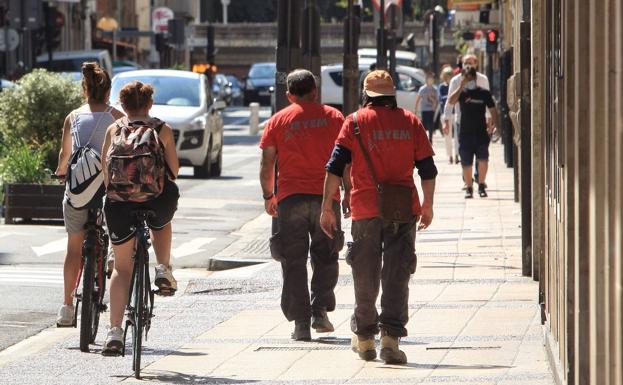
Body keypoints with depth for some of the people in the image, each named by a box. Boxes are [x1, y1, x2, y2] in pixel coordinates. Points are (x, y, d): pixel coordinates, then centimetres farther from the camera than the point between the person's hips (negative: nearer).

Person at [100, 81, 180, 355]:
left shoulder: (114, 129, 12)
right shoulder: (162, 129, 10)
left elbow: (104, 169, 6)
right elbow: (174, 169, 11)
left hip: (120, 199, 0)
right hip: (158, 197, 0)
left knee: (122, 267, 10)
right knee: (161, 224, 39)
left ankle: (115, 330, 0)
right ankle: (164, 270, 17)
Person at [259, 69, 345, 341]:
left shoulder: (278, 121, 5)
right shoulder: (333, 117, 5)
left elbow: (267, 165, 3)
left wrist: (268, 197, 14)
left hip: (290, 198, 0)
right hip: (326, 197, 0)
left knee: (294, 262, 3)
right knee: (325, 258, 14)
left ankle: (300, 322, -1)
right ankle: (320, 312, 4)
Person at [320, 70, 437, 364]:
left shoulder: (355, 122, 2)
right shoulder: (411, 122, 6)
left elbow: (335, 167, -4)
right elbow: (428, 169, 7)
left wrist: (327, 207, -2)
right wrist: (427, 205, 20)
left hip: (366, 209, 0)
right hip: (404, 209, 0)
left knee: (365, 274, 12)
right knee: (397, 276, 0)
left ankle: (364, 338, 24)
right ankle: (390, 337, -11)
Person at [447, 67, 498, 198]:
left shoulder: (484, 93, 5)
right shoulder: (462, 92, 3)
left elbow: (493, 110, 9)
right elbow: (451, 101, -16)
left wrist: (494, 125, -6)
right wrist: (461, 87, -19)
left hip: (481, 133, -1)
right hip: (465, 133, 1)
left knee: (483, 160, -14)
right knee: (466, 163, 3)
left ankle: (481, 185, 2)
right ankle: (469, 188, 17)